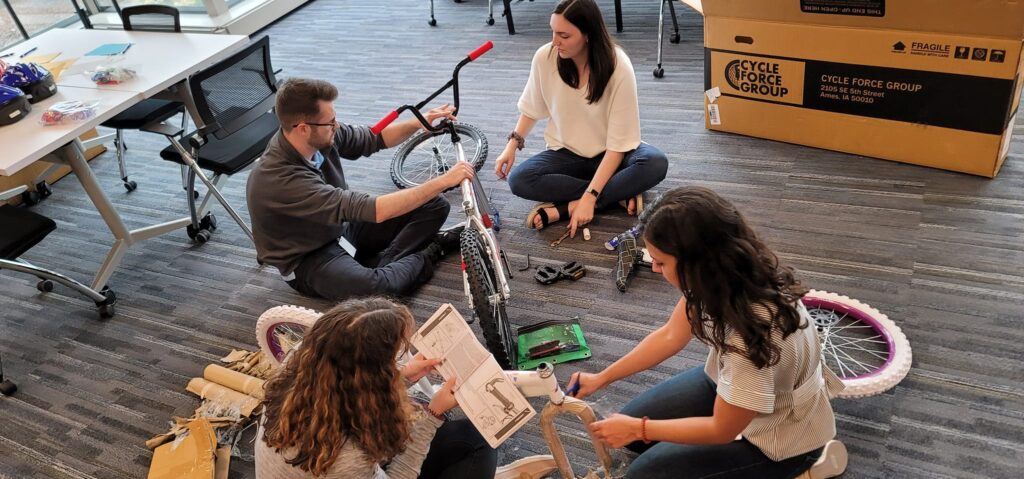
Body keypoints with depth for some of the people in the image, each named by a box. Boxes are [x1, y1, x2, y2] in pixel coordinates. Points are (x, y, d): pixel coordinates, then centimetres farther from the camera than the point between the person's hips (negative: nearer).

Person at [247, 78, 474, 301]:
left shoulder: (319, 137, -14)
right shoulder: (278, 180, -35)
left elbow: (373, 138, 5)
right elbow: (373, 209, -38)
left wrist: (419, 123, -13)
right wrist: (444, 181, -36)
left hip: (342, 229, 7)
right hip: (309, 259, -7)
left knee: (434, 206, -2)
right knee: (377, 287, -38)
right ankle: (427, 255, -9)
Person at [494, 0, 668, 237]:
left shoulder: (618, 67, -24)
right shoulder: (544, 57, -16)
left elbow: (618, 143, -24)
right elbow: (532, 108, 5)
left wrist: (589, 197, -31)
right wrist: (513, 144, -8)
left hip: (610, 154, -2)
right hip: (566, 153, 2)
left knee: (656, 163, -32)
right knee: (519, 180, -26)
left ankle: (566, 208, -26)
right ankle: (620, 194, -20)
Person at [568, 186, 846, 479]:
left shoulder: (753, 331, -41)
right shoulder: (724, 274, -18)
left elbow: (722, 430, -25)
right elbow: (670, 337, -1)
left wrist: (638, 429, -15)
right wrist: (600, 379, 1)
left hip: (780, 436, -7)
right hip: (731, 384, 8)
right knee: (630, 422, 10)